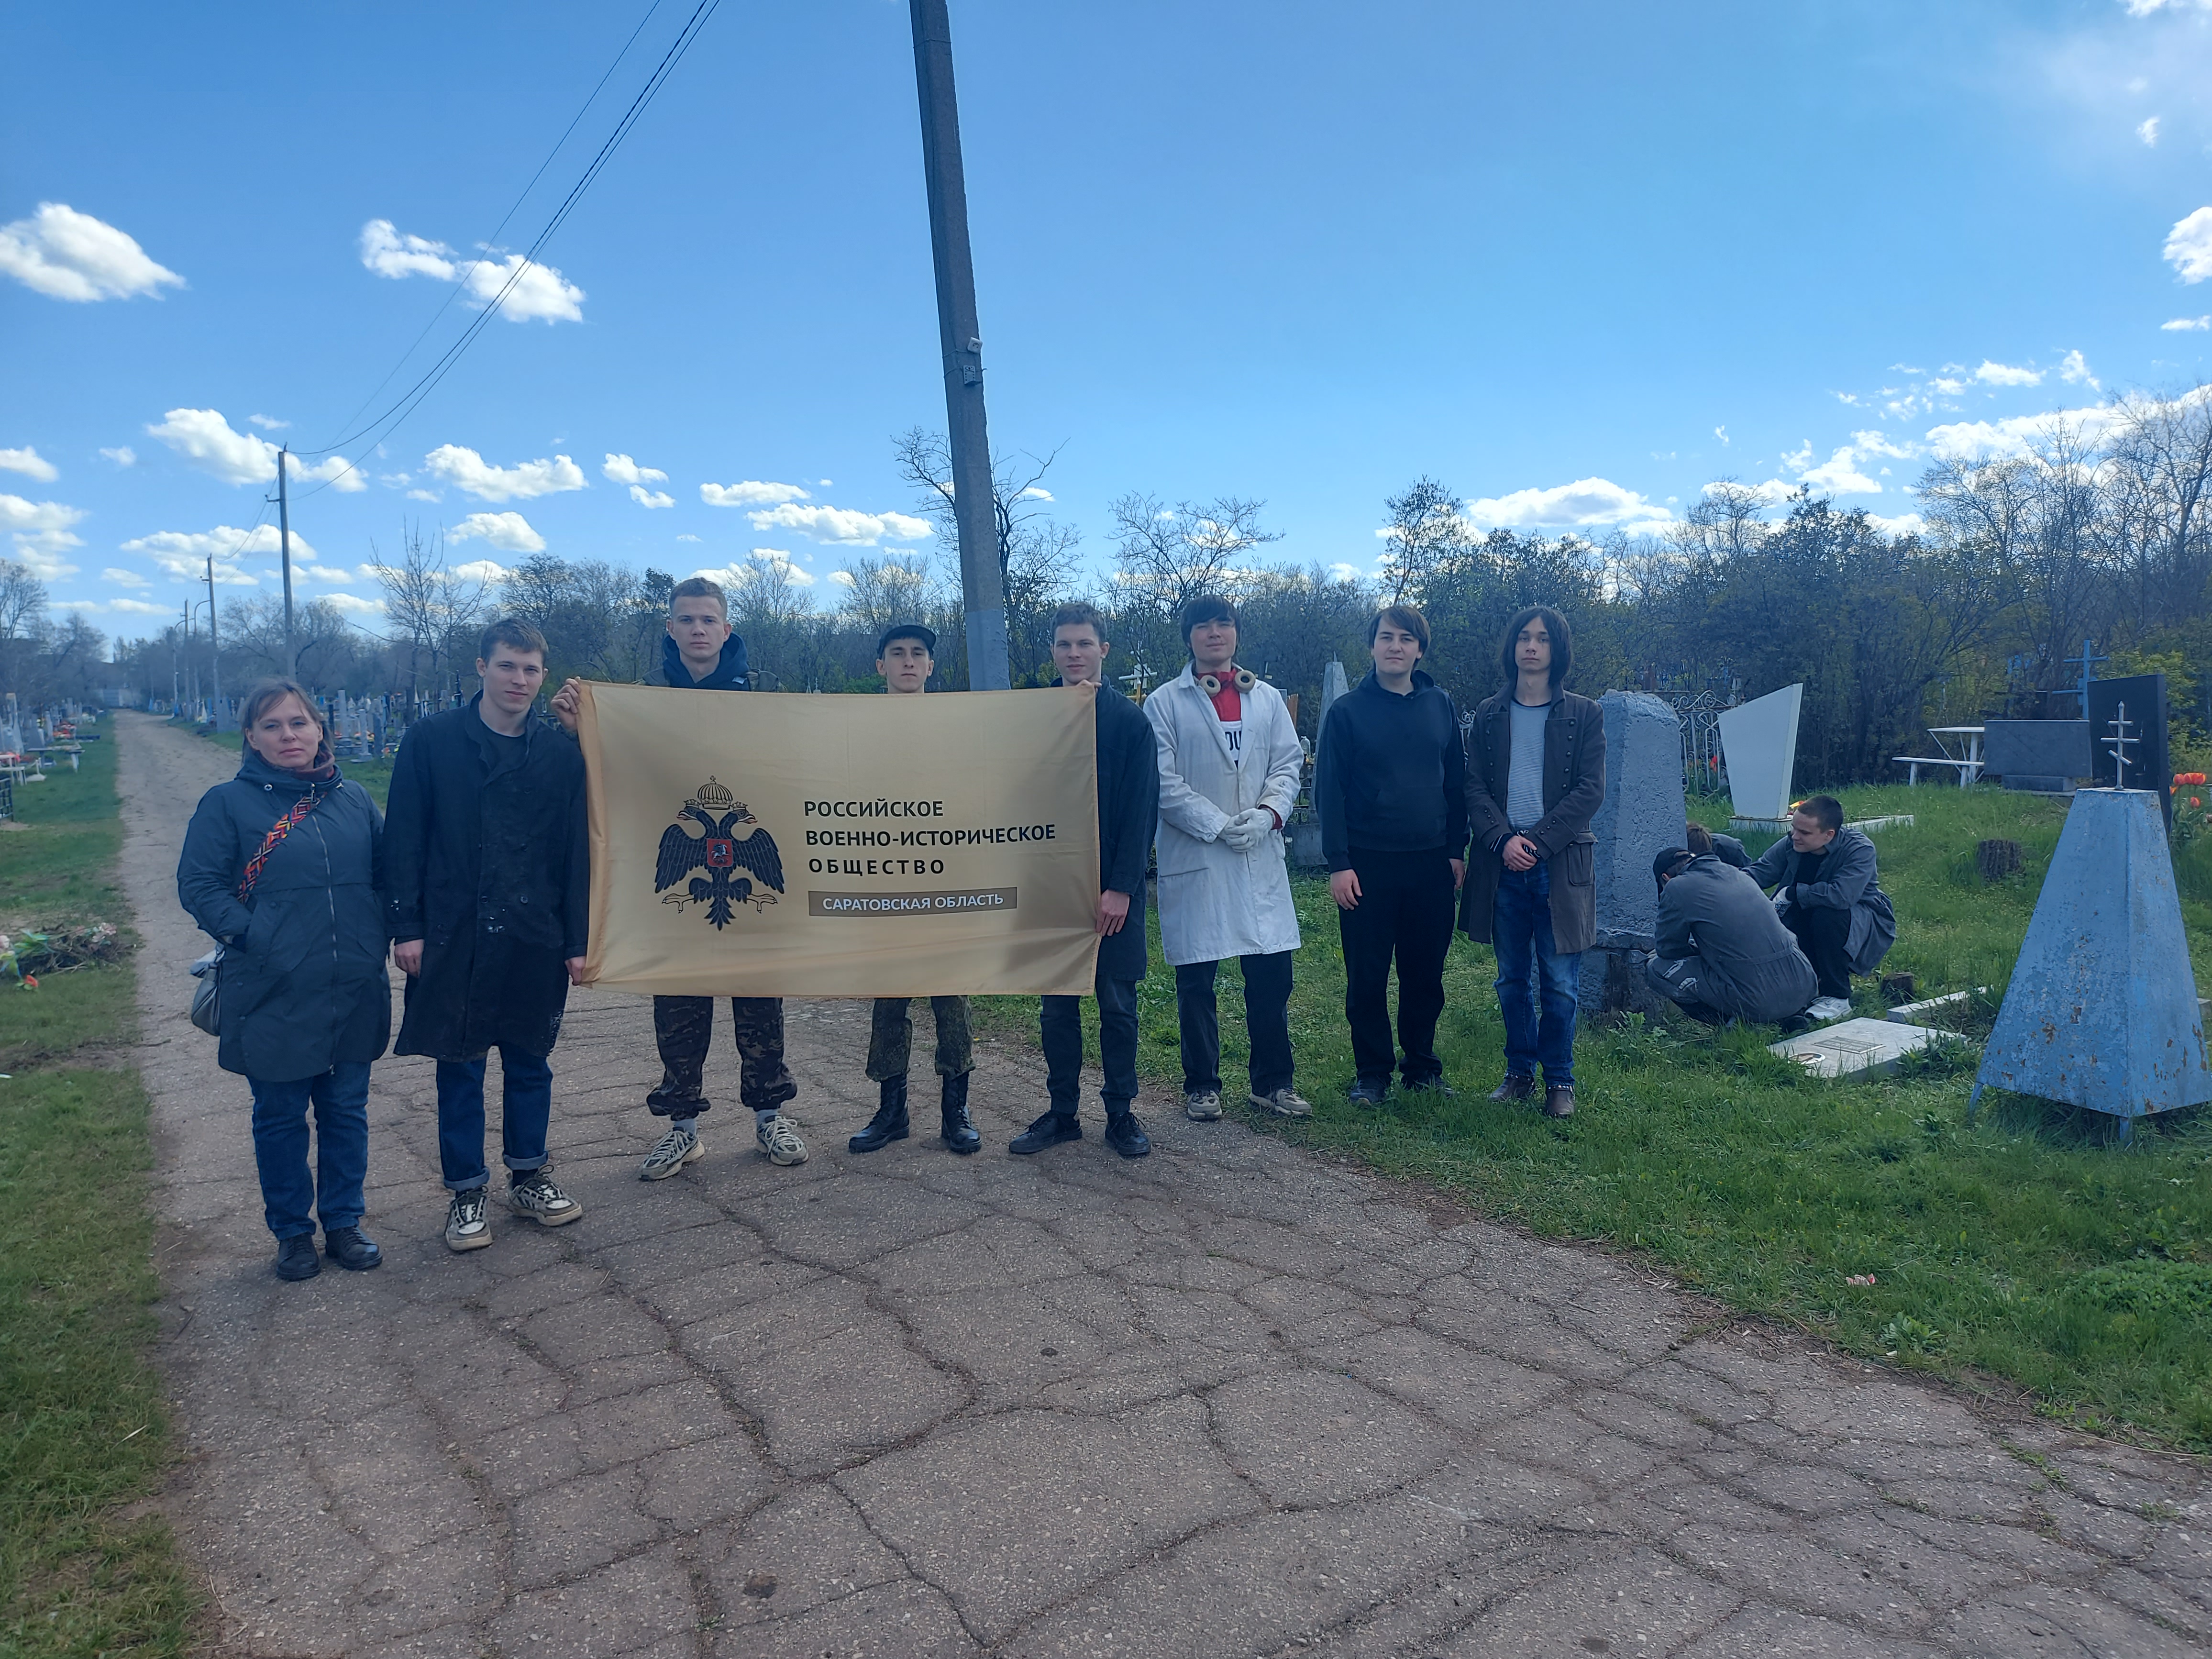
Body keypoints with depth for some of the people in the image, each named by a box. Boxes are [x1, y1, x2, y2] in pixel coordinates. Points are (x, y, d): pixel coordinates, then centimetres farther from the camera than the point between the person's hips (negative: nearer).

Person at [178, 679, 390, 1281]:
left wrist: (375, 935, 2)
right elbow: (197, 883, -4)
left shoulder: (353, 799, 7)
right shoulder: (228, 803, -3)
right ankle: (292, 1232, 26)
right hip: (275, 998, -3)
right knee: (280, 1117, 10)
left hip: (354, 994, 3)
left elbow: (385, 869, 14)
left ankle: (343, 1222, 28)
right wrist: (249, 936, -14)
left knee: (347, 1111, 12)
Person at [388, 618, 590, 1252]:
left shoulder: (560, 752, 3)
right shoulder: (432, 741, -1)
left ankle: (529, 1177, 28)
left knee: (530, 1061, 13)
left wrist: (577, 939, 2)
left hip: (535, 938, 2)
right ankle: (467, 1192, 21)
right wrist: (405, 925, -7)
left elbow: (575, 853, 4)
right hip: (454, 938, -1)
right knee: (459, 1067, 8)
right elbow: (404, 839, -2)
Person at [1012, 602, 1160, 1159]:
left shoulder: (1130, 720, -2)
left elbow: (1141, 810, -6)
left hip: (1113, 888, -2)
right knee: (1057, 1006, 9)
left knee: (1117, 1004, 5)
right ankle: (1061, 1113, 20)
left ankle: (1121, 1113, 18)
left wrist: (1120, 887, -13)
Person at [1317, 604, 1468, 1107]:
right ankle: (1371, 1072, 15)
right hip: (1368, 865, -3)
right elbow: (1329, 790, -4)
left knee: (1426, 973, 10)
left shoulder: (1440, 706, 8)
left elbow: (1457, 782, 12)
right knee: (1367, 977, 3)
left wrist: (1457, 849, 7)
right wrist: (1338, 863, -11)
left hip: (1432, 864, 3)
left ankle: (1422, 1065, 24)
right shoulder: (1348, 710, -2)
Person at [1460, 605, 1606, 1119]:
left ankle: (1559, 1080, 14)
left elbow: (1590, 791, -3)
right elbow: (1475, 787, 5)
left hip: (1562, 864, -2)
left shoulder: (1583, 715, 4)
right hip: (1502, 865, 2)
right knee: (1512, 980, 10)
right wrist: (1504, 841, -11)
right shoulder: (1489, 715, 10)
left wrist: (1537, 842, -12)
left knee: (1559, 983, 0)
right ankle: (1520, 1071, 24)